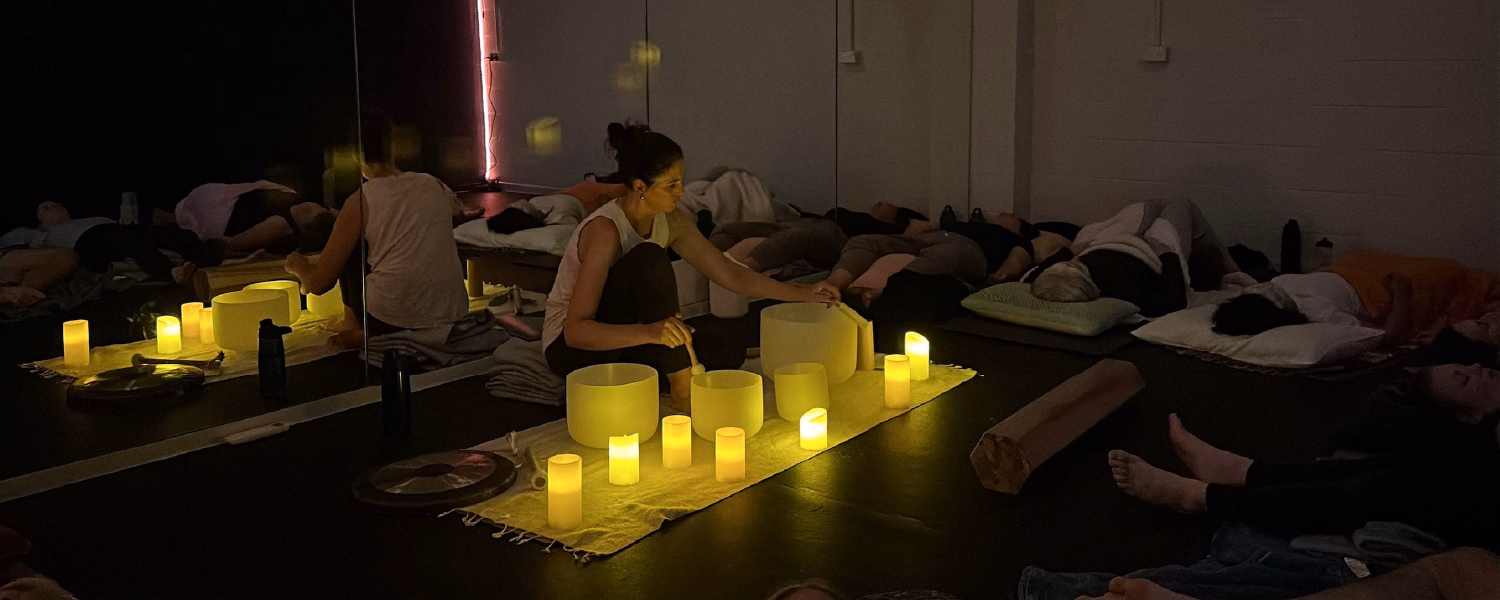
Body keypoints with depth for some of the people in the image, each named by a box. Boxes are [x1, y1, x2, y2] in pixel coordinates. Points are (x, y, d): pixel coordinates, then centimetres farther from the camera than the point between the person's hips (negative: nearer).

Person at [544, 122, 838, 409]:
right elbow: (576, 332, -33)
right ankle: (682, 390, -26)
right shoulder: (605, 229, -27)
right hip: (571, 348, -7)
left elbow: (731, 275, 0)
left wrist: (804, 293, -7)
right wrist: (648, 332, -47)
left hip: (627, 344, 7)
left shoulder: (670, 221, -4)